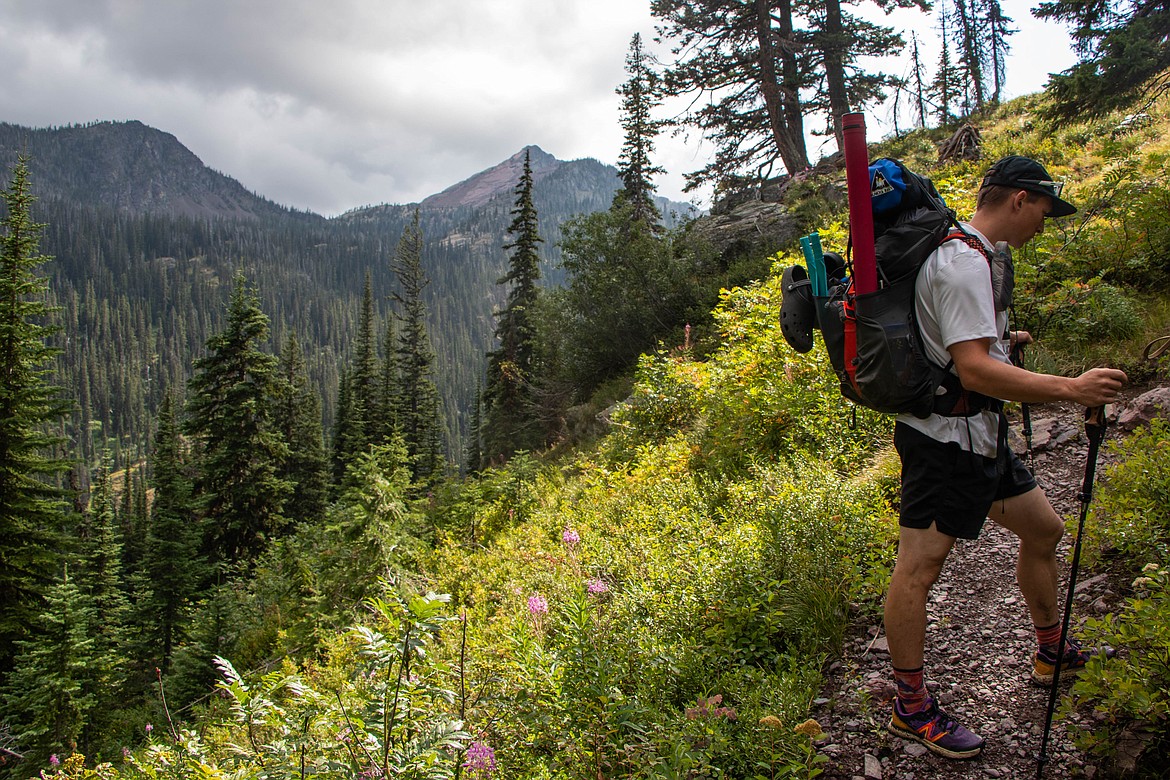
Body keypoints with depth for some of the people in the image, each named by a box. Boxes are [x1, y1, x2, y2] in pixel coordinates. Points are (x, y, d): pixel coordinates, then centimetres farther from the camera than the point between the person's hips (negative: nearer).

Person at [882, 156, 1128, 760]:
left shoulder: (975, 257, 15)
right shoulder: (965, 264, -19)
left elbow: (955, 341, 28)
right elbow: (974, 370, -28)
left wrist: (1001, 342, 23)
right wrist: (1070, 389, -25)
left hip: (977, 435, 11)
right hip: (945, 437, -11)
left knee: (1044, 528, 21)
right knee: (919, 566, -5)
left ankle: (1051, 652, 40)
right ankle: (910, 708, 3)